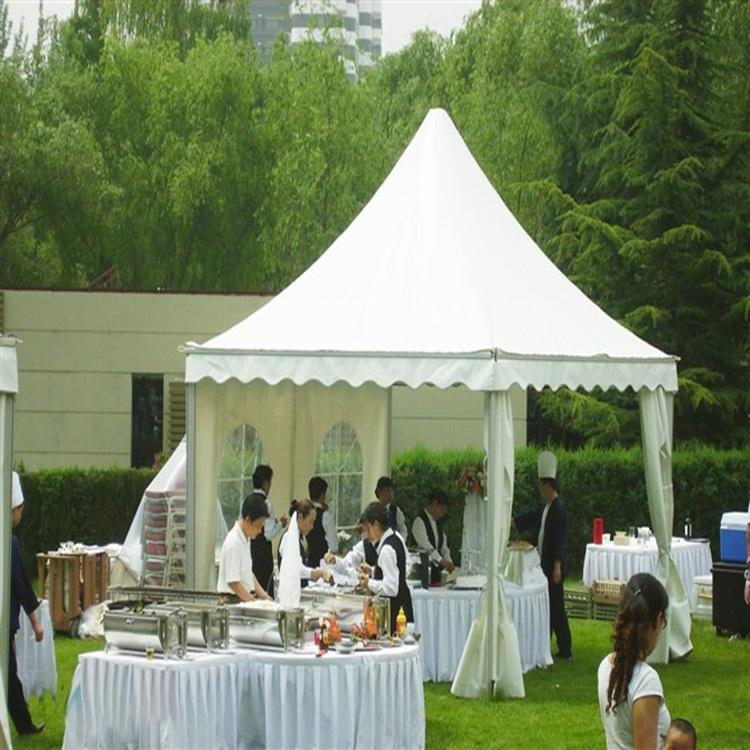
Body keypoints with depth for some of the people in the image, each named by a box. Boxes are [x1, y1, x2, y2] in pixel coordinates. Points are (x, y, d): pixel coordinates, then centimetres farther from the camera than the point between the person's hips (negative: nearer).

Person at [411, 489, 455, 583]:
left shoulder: (438, 523, 17)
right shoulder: (419, 521, -10)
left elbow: (444, 547, 16)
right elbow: (425, 545, -22)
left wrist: (449, 562, -2)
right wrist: (442, 561, -30)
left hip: (436, 570, 7)